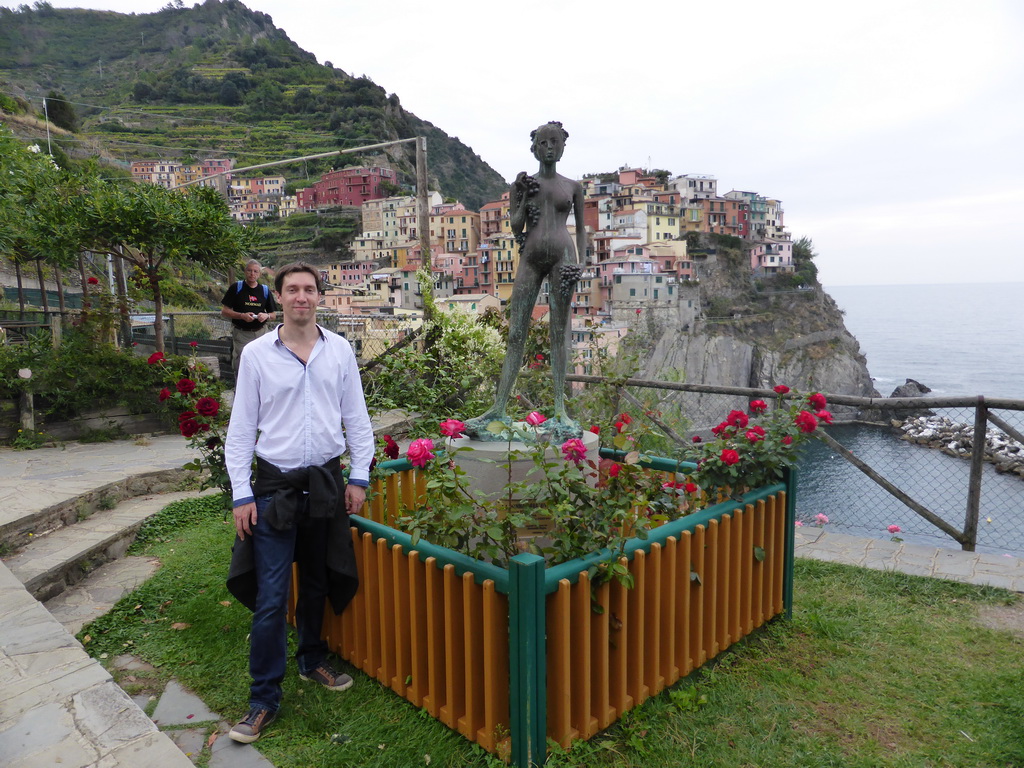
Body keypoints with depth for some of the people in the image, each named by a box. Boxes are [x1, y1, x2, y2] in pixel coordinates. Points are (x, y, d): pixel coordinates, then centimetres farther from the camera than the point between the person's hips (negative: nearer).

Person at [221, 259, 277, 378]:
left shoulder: (265, 290, 9)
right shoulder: (236, 288, 1)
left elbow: (274, 315, 13)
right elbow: (224, 312, -1)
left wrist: (266, 316, -11)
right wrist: (242, 316, -17)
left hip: (261, 333, 2)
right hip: (241, 333, -2)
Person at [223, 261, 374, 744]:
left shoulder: (339, 350, 1)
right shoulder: (256, 354, -5)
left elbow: (356, 418, 5)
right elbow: (241, 428, -3)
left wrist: (359, 477, 2)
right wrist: (241, 494, -6)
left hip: (326, 482, 3)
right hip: (275, 486, -2)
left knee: (317, 584, 18)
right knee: (270, 598, -2)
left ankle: (313, 660, 40)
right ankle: (264, 699, 14)